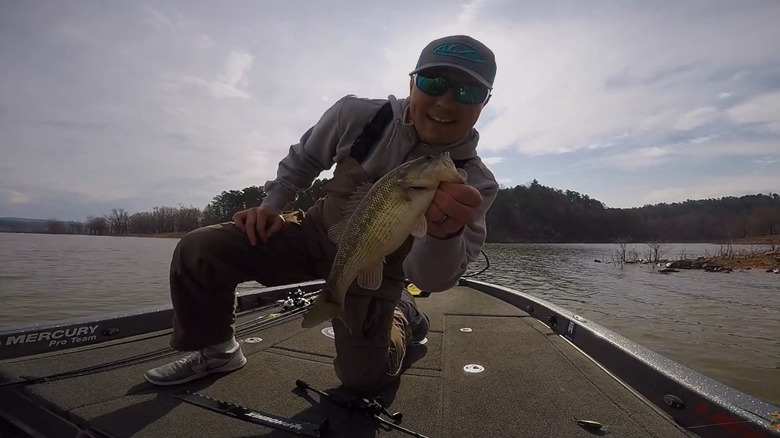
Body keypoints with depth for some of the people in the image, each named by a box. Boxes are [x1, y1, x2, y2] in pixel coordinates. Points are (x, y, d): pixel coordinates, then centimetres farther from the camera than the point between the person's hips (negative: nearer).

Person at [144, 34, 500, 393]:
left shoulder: (475, 183, -20)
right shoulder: (358, 116, -18)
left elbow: (428, 278, -28)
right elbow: (303, 161, 2)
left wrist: (445, 234, -48)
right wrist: (272, 205, -7)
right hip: (316, 233, 2)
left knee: (362, 378, -3)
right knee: (198, 250, -11)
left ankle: (402, 317, 29)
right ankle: (216, 350, 15)